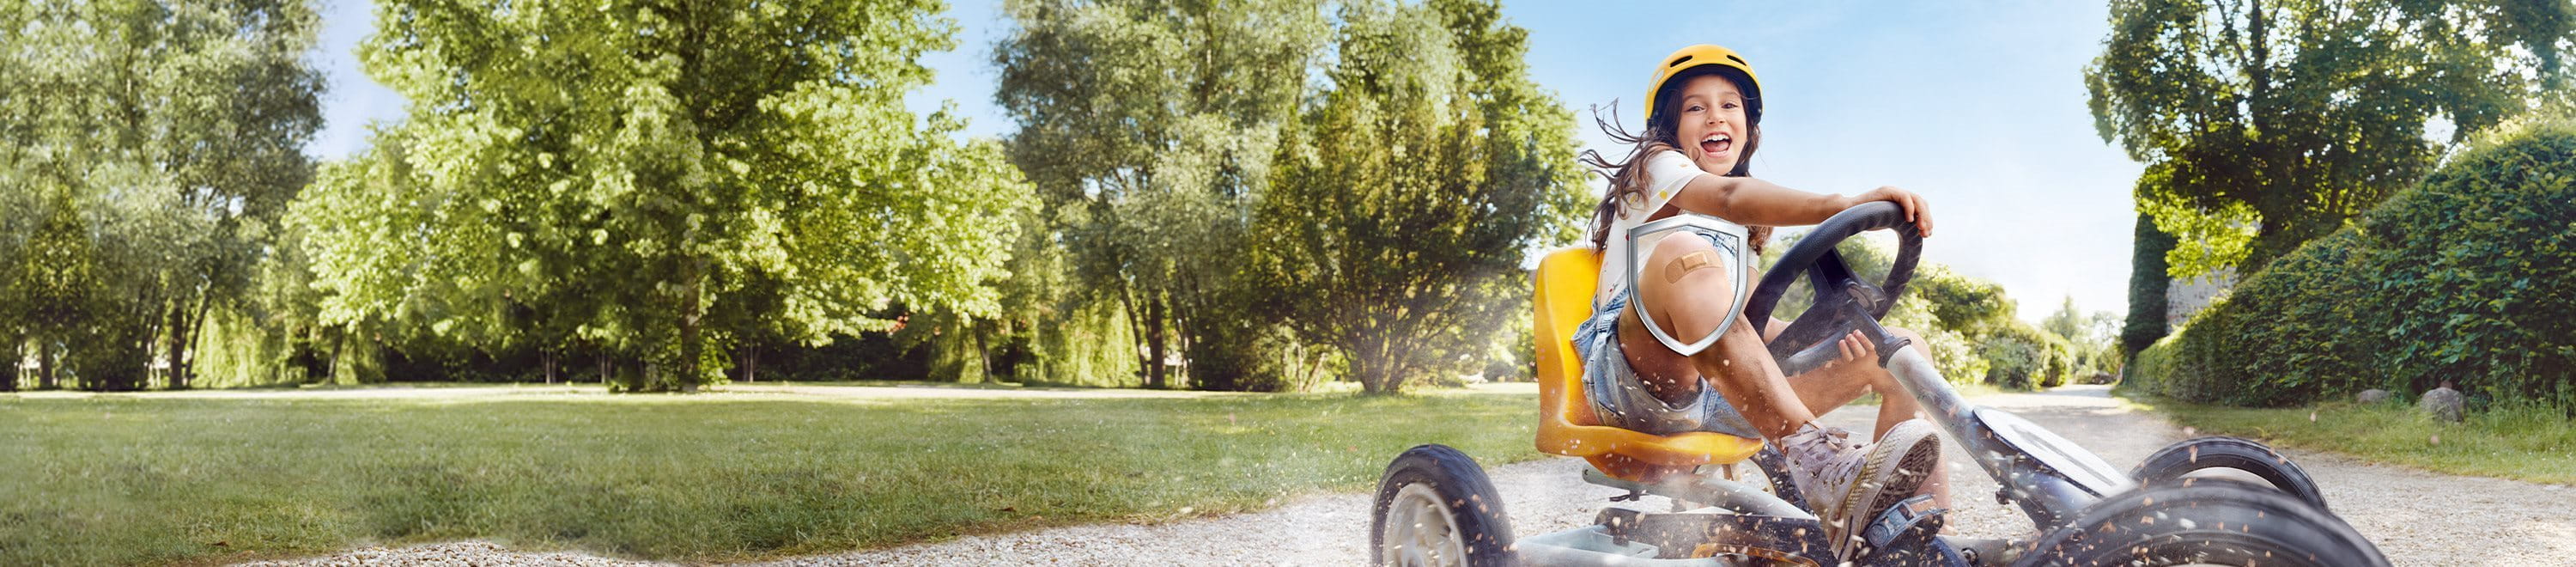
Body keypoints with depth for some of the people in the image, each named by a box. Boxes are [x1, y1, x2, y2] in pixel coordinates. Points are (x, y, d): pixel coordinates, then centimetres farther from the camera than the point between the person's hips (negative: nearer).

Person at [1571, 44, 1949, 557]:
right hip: (1637, 375, -7)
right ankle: (1826, 473, -55)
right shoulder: (1654, 167, 6)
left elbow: (1745, 319, 21)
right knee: (1685, 251, -37)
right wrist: (1845, 205, -34)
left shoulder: (1740, 227, 30)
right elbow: (1730, 198, -17)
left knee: (1900, 347, 1)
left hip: (1726, 396, 8)